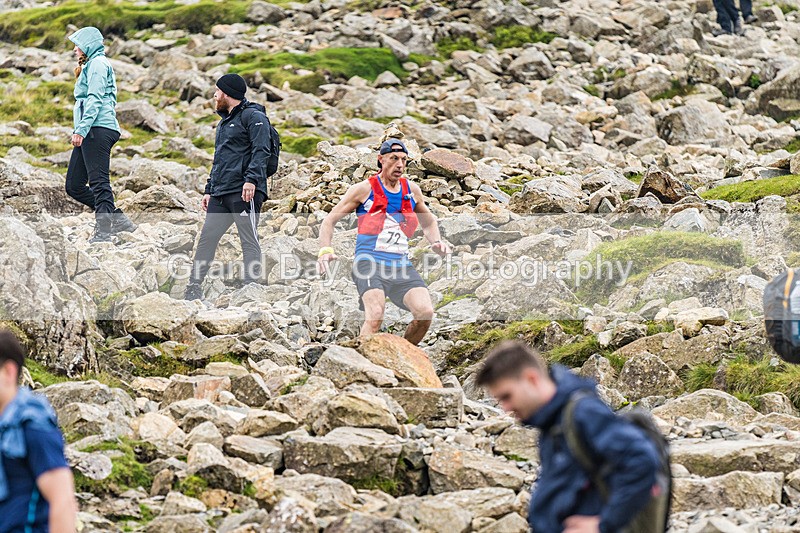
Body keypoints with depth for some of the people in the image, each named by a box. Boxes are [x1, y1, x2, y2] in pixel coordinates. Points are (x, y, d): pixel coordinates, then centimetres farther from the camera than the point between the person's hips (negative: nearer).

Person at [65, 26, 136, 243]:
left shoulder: (97, 63, -4)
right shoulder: (91, 65, 27)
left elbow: (94, 100, -15)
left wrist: (81, 129, -21)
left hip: (98, 129, -11)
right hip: (92, 133, 11)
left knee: (98, 182, -15)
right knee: (75, 186, 6)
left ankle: (104, 230, -20)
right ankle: (118, 219, 4)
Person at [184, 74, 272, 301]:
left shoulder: (253, 116, -3)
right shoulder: (224, 122, 27)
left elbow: (261, 150, -15)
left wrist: (251, 179, -26)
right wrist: (209, 190, 25)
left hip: (243, 192, -9)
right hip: (220, 193, 9)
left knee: (249, 241, -7)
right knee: (207, 238, 6)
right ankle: (194, 287, 10)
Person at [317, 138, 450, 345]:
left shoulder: (412, 190, 16)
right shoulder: (364, 189, 4)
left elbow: (429, 222, 35)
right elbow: (329, 221, 8)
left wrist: (436, 242, 14)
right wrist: (325, 250, -9)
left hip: (401, 265, 4)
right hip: (369, 262, -4)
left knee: (425, 313, -16)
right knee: (376, 314, -30)